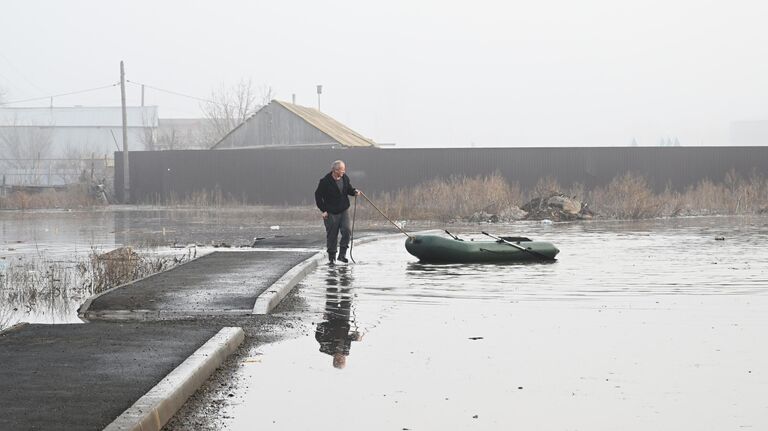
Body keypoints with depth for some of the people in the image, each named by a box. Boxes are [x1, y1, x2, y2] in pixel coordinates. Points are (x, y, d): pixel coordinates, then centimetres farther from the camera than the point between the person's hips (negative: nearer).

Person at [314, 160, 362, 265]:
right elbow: (318, 196, -6)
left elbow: (349, 189, 19)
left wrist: (354, 192, -4)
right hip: (331, 213, -4)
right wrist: (323, 210, -9)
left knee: (347, 231, -12)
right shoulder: (325, 181, -14)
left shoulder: (345, 178, 2)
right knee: (332, 236, 2)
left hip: (344, 211, 4)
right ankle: (332, 258, 15)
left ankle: (342, 254, -4)